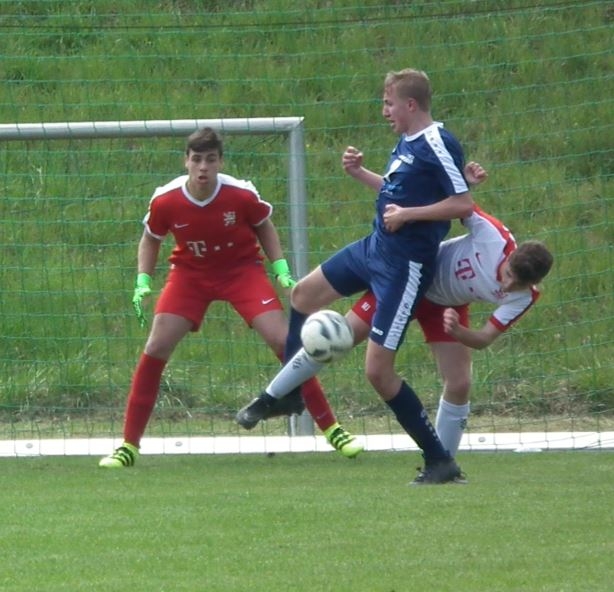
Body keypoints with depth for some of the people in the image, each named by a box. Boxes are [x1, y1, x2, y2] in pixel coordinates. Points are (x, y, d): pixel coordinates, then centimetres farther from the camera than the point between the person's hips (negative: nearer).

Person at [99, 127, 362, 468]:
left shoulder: (241, 194, -21)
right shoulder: (165, 201, -19)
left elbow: (264, 226, 1)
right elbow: (150, 239, 3)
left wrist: (280, 269, -8)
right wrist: (143, 282, -9)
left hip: (242, 270, -1)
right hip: (190, 274, 1)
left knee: (283, 340, -14)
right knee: (155, 348, -11)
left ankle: (331, 429, -2)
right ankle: (129, 445, 0)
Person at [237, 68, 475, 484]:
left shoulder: (438, 146, -20)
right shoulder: (407, 143, 8)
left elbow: (464, 203, -24)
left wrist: (409, 214, -24)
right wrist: (360, 173, 12)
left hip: (404, 266, -11)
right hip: (374, 248, 11)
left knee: (378, 370, -12)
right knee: (303, 294, 26)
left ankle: (440, 461, -3)